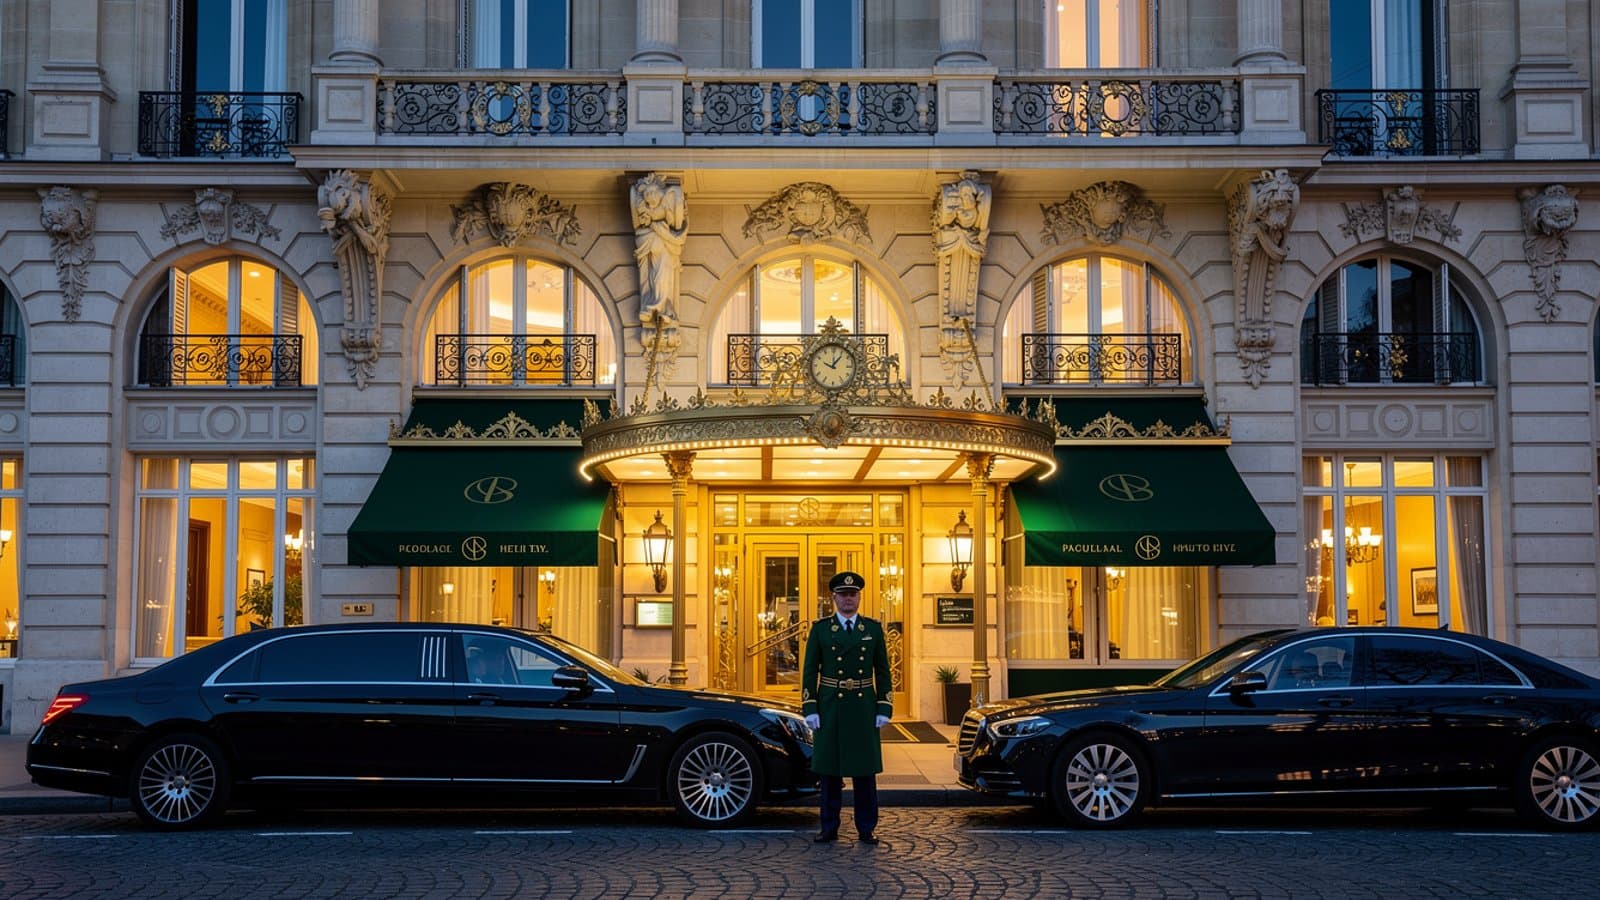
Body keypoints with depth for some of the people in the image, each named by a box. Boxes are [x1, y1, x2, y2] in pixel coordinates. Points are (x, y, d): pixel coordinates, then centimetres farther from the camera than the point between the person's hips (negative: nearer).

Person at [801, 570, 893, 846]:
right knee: (829, 769, 4)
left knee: (865, 770, 3)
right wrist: (809, 709, -7)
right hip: (830, 708, -1)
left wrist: (884, 709, -2)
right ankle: (829, 829, 12)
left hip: (864, 708, 1)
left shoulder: (873, 629, 6)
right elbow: (810, 671, 1)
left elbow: (882, 672, 6)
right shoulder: (820, 629, 3)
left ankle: (866, 829, 11)